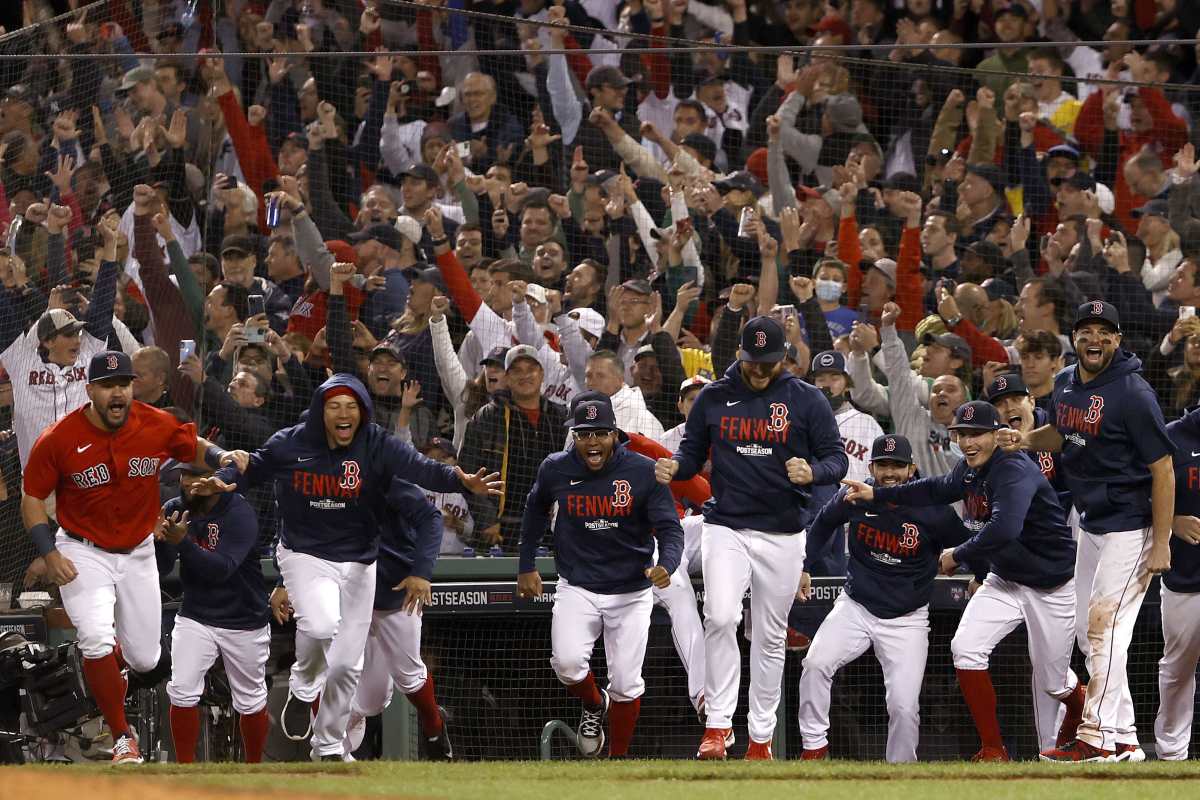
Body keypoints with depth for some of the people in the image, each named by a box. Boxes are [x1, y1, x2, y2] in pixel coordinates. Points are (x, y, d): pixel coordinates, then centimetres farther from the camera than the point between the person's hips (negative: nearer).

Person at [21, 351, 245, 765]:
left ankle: (105, 662, 46)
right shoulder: (58, 440, -18)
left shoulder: (158, 426, -11)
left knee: (144, 659, 7)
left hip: (138, 554, 3)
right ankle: (122, 739, -9)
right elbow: (32, 498, -7)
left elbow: (195, 447, 8)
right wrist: (49, 554, -18)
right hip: (82, 554, -3)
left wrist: (223, 458, -15)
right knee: (97, 640, -24)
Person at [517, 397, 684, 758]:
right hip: (577, 589, 1)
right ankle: (594, 706, 13)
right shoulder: (555, 470, -5)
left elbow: (670, 528, -14)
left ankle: (618, 759, 20)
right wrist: (527, 566, 14)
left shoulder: (643, 472, -12)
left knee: (626, 683, -1)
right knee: (567, 662, -21)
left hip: (631, 592, -1)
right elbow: (536, 512, 15)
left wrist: (666, 566, -34)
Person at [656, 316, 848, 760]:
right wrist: (674, 467, -12)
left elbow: (836, 458, -1)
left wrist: (812, 472, -24)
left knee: (770, 636, 7)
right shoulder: (713, 398, 4)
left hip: (783, 535, 0)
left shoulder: (806, 400, -1)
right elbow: (693, 452, 12)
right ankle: (718, 724, -16)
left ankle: (761, 737, 15)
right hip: (725, 528, 0)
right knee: (720, 618, -20)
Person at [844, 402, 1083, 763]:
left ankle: (1080, 703, 46)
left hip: (1052, 586, -7)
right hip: (1004, 580, 7)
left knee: (1053, 682, 5)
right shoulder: (969, 470, 0)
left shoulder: (1015, 472, -27)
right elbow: (938, 489, 22)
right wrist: (876, 494, 17)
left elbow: (1004, 529, -42)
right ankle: (992, 750, -7)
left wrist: (958, 555, -28)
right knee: (965, 648, -16)